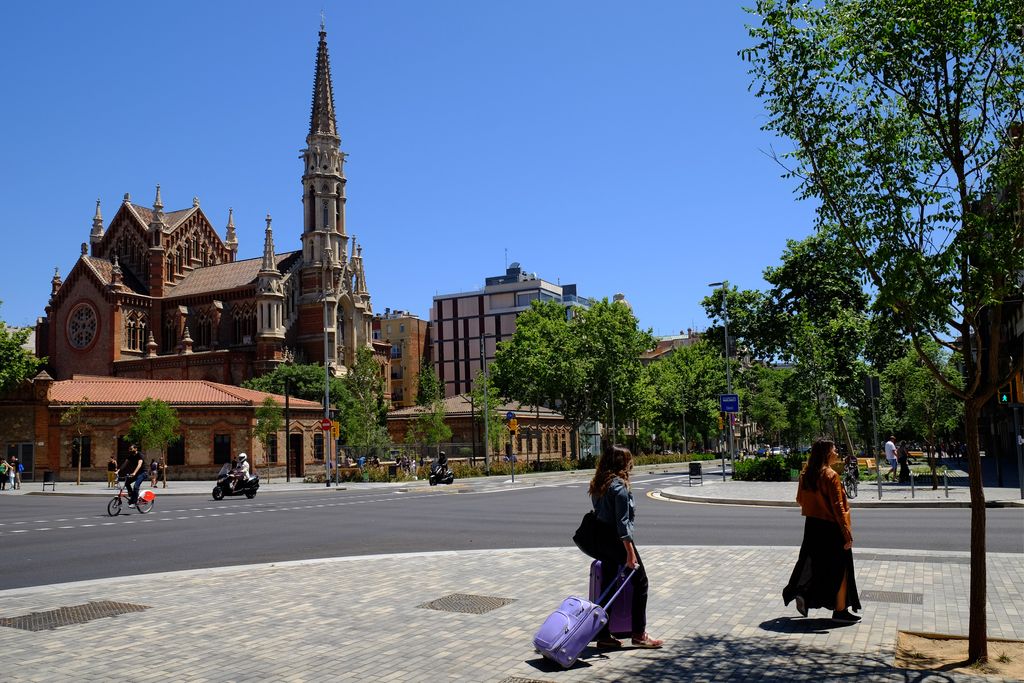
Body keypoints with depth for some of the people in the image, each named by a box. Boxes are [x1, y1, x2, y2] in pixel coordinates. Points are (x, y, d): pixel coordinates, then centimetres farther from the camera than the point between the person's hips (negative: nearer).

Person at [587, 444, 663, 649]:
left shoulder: (598, 485, 9)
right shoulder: (619, 486, -16)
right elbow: (622, 522, -19)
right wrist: (630, 552, -17)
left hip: (601, 541, 8)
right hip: (616, 541, -8)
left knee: (607, 587, 11)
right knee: (640, 582, 6)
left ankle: (603, 636, 14)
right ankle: (639, 634, 9)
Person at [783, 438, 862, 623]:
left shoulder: (806, 475, 4)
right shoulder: (830, 475, -18)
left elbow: (800, 500, 14)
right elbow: (838, 507, -19)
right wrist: (847, 533, -17)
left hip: (812, 525, 7)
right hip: (831, 528, -7)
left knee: (813, 563, 21)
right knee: (839, 569, 5)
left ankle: (801, 594, 10)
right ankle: (840, 610, 11)